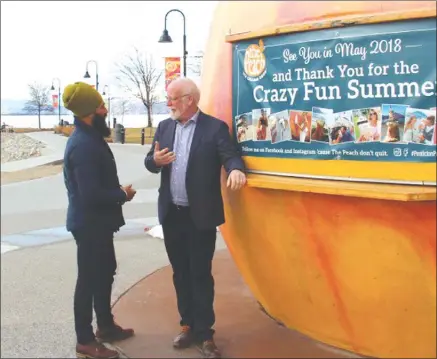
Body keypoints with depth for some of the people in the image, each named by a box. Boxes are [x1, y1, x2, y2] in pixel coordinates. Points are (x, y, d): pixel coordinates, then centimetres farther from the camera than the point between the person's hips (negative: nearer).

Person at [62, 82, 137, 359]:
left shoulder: (91, 137, 7)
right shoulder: (83, 145, -25)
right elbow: (91, 194, -29)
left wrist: (118, 192, -3)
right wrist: (123, 195, -14)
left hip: (98, 221, 10)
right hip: (89, 223, -10)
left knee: (105, 272, 21)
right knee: (90, 279, 1)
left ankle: (106, 326, 37)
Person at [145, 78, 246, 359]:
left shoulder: (215, 127, -7)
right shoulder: (164, 127, 9)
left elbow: (230, 156, -14)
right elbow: (150, 162, 10)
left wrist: (236, 170, -37)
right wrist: (155, 160, -14)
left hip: (200, 216, -5)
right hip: (172, 214, 5)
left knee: (201, 275, 2)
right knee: (181, 273, 14)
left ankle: (204, 334, 12)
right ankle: (188, 325, 28)